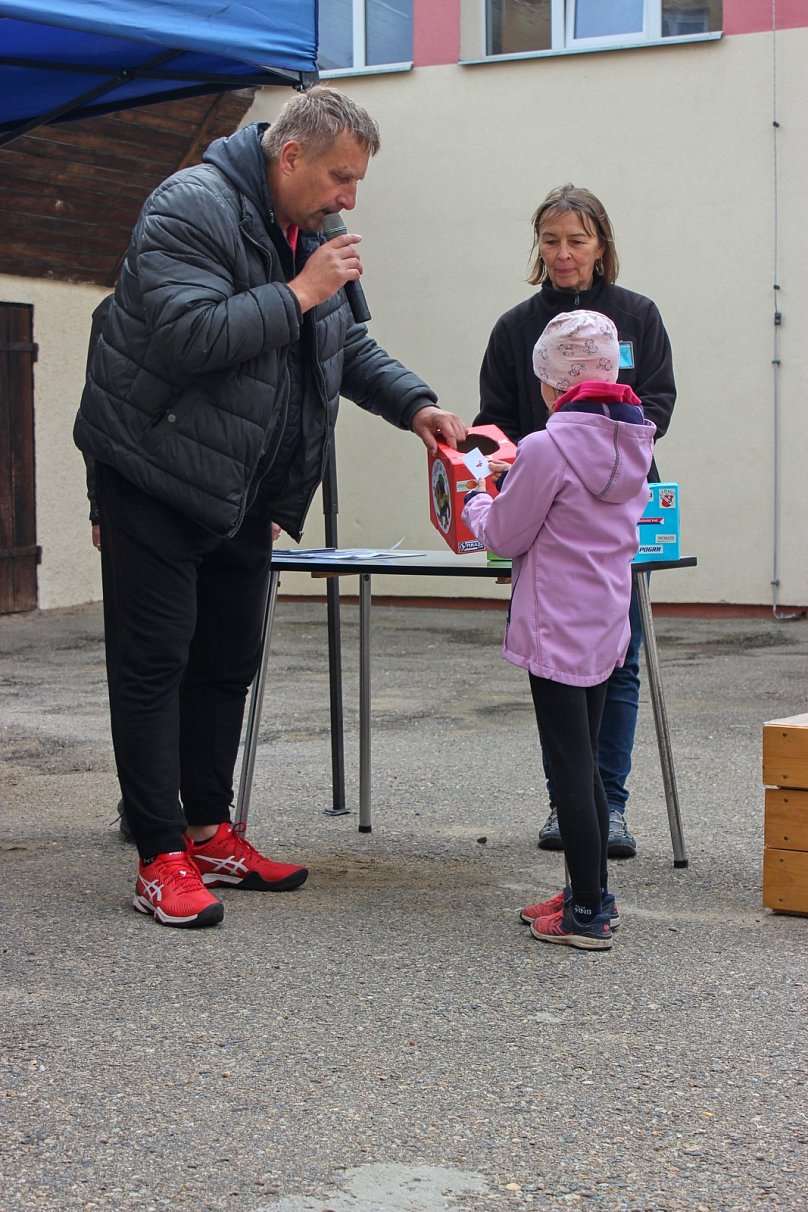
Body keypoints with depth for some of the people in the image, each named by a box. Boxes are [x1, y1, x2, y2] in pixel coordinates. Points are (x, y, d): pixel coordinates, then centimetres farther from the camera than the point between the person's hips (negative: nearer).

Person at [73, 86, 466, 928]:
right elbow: (186, 335, -30)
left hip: (242, 491, 9)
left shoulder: (304, 231, 10)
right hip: (156, 478, -9)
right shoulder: (192, 208, -18)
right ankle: (159, 859, 0)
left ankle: (209, 832, 23)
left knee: (227, 666, 13)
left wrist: (414, 405, 1)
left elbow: (348, 345, 17)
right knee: (154, 663, -4)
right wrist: (300, 293, -24)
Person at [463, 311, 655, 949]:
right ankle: (593, 893, 27)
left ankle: (587, 913, 3)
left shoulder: (546, 449, -18)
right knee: (585, 765, 18)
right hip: (607, 625, 8)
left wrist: (474, 500, 13)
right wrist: (511, 486, 22)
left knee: (570, 768, -2)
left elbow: (505, 536, -8)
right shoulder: (634, 442, 5)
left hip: (557, 629, -7)